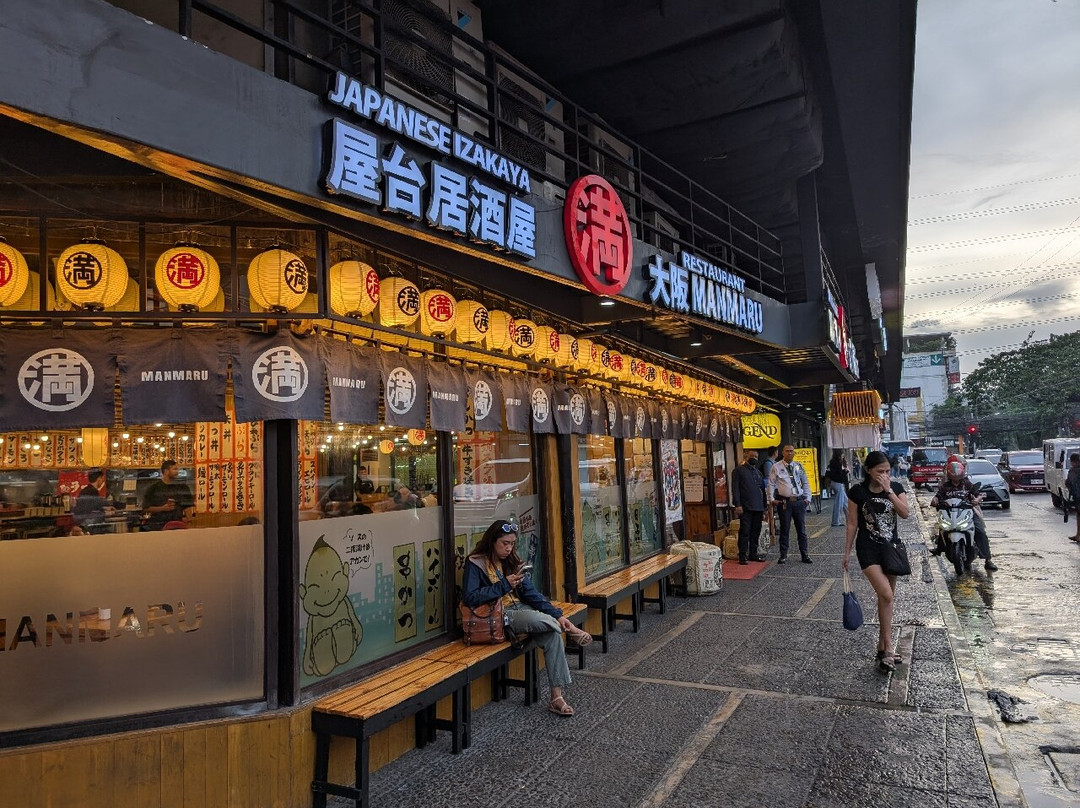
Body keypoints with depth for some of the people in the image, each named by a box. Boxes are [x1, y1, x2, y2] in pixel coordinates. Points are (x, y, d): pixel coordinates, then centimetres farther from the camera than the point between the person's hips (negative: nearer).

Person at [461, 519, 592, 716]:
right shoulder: (476, 564, -5)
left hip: (520, 609, 7)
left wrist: (557, 615, -5)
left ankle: (556, 696, -17)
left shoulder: (511, 562, 14)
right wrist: (504, 585, -18)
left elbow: (531, 593, 8)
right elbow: (469, 598, -16)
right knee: (541, 620, -32)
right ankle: (570, 630, 0)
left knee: (553, 635, -21)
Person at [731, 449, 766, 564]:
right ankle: (743, 556, -1)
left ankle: (753, 554, 18)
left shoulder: (758, 472, 20)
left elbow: (763, 490, 22)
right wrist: (737, 505, -15)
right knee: (745, 532, -5)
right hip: (745, 508, -6)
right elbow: (735, 489, -6)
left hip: (758, 507, 6)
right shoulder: (738, 471, 0)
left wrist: (764, 507, 16)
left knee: (756, 532, 9)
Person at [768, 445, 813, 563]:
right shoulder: (776, 467, 0)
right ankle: (783, 555, 14)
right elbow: (771, 484, 0)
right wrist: (772, 499, -8)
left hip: (799, 501, 3)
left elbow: (805, 483, 14)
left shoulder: (799, 466, 9)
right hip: (784, 502, -2)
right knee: (784, 529, 4)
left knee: (801, 529, 8)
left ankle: (805, 555, 17)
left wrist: (807, 498, 4)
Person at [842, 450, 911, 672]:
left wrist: (889, 491, -20)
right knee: (886, 596, -15)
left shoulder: (896, 487, 0)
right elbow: (852, 523, -2)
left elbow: (905, 514, -13)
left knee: (886, 598, 11)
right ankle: (888, 649, -4)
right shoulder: (858, 492, -7)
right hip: (868, 548, -4)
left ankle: (882, 647, 23)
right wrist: (847, 552, 0)